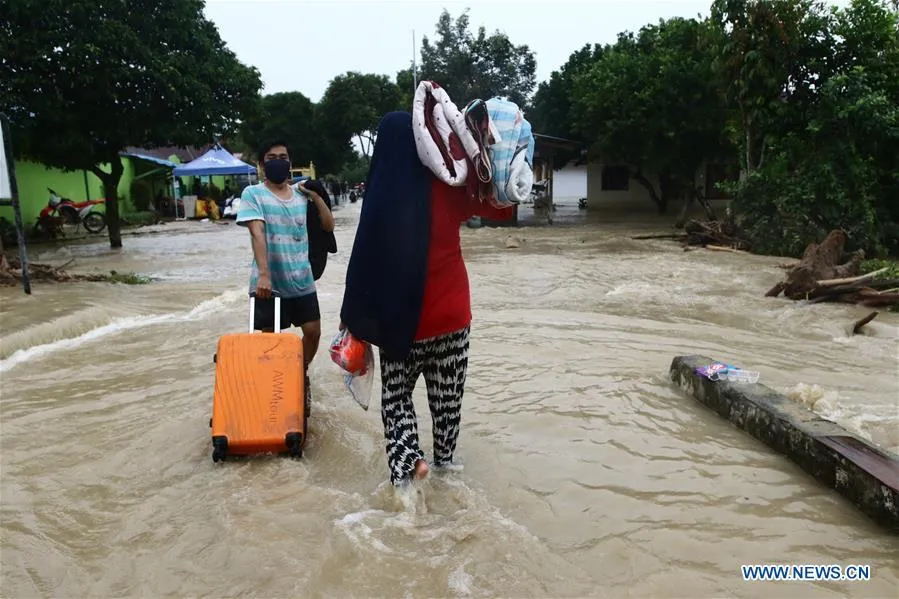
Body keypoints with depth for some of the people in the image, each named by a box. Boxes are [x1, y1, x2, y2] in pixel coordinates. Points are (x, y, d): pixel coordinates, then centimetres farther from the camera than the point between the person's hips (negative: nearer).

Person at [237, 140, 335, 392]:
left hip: (302, 280, 4)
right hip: (270, 282, -4)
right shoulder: (253, 193, -6)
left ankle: (301, 374, 31)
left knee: (313, 331, 8)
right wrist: (263, 274, -29)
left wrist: (316, 196, -5)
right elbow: (257, 233, -18)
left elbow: (329, 226, 7)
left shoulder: (301, 194, 7)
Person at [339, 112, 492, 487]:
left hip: (400, 317, -1)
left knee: (396, 394, 16)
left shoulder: (381, 198, -10)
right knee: (447, 395, 16)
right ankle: (444, 462, 27)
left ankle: (408, 457, -3)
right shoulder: (446, 190, -8)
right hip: (451, 314, 1)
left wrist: (351, 317, 1)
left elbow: (365, 261, -8)